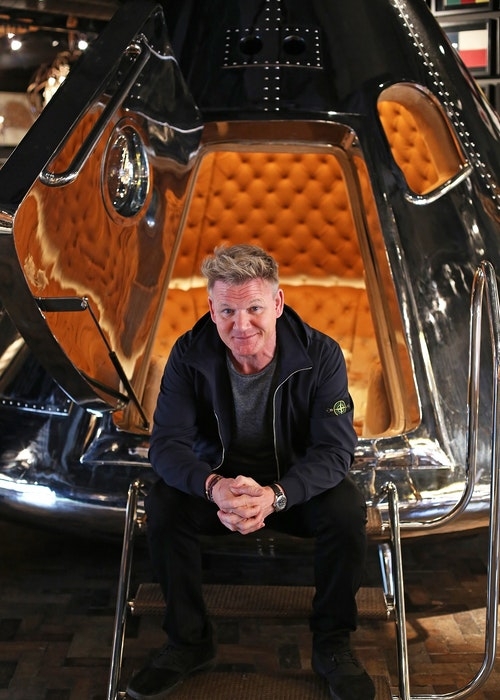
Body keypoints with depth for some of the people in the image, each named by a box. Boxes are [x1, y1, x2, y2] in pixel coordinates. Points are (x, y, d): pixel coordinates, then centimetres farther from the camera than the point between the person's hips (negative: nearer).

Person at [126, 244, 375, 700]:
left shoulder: (321, 355, -20)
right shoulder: (190, 355, -16)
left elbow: (336, 449, -22)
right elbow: (167, 443, -19)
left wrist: (275, 495, -40)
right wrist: (214, 486, -41)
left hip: (296, 483, -1)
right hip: (218, 478, 1)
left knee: (347, 510, -30)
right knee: (162, 504, -27)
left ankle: (333, 644, -6)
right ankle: (190, 641, -6)